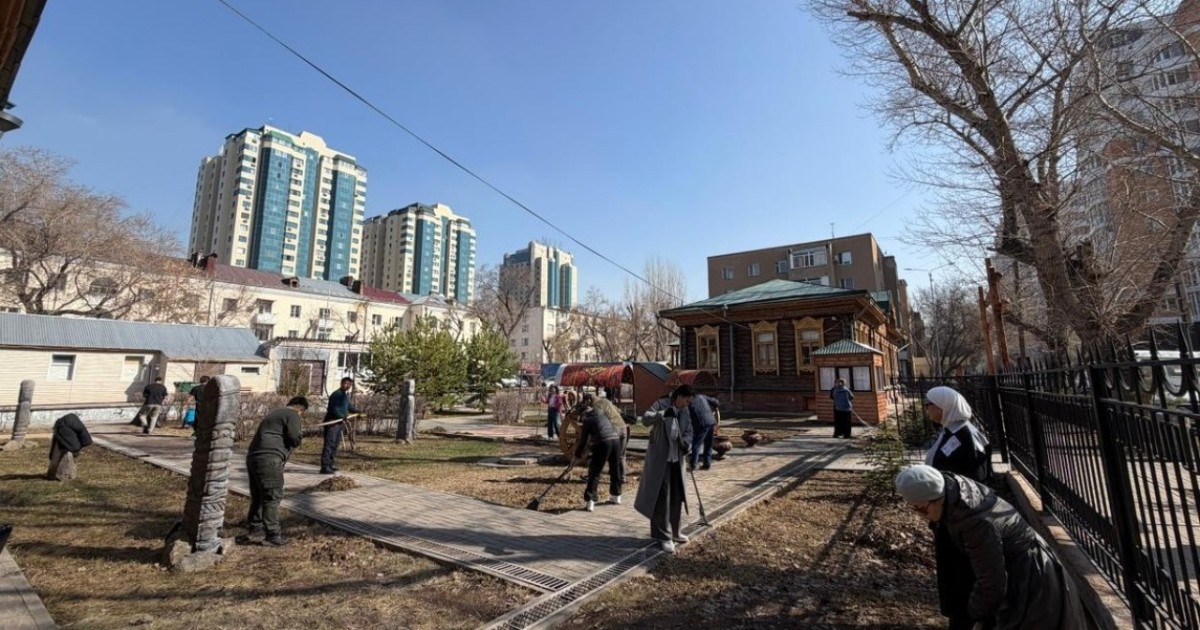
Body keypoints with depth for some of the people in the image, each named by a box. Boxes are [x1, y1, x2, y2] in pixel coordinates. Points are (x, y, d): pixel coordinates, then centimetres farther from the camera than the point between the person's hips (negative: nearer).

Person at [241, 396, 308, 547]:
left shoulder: (275, 413, 28)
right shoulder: (292, 414, -2)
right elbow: (295, 438, -12)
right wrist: (295, 441, 9)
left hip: (253, 457, 10)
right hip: (268, 459, -9)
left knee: (258, 497, 16)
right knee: (272, 497, -3)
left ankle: (254, 531, 22)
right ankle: (272, 535, 1)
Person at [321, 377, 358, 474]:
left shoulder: (346, 395, 15)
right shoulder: (336, 394, -15)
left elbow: (348, 406, 27)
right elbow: (333, 408, -23)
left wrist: (356, 411, 15)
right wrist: (342, 417, -31)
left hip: (339, 423, 10)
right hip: (332, 422, -10)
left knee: (335, 444, 15)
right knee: (329, 444, -10)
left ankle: (331, 464, 25)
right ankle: (325, 467, -9)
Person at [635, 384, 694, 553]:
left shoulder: (684, 411, 9)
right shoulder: (661, 404, -11)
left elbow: (688, 431, 11)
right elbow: (645, 419, -23)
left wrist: (686, 443, -11)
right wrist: (663, 414, -38)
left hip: (677, 459, 7)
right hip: (660, 459, -7)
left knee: (676, 497, 15)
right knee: (662, 497, -4)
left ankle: (674, 531, 31)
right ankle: (664, 536, 7)